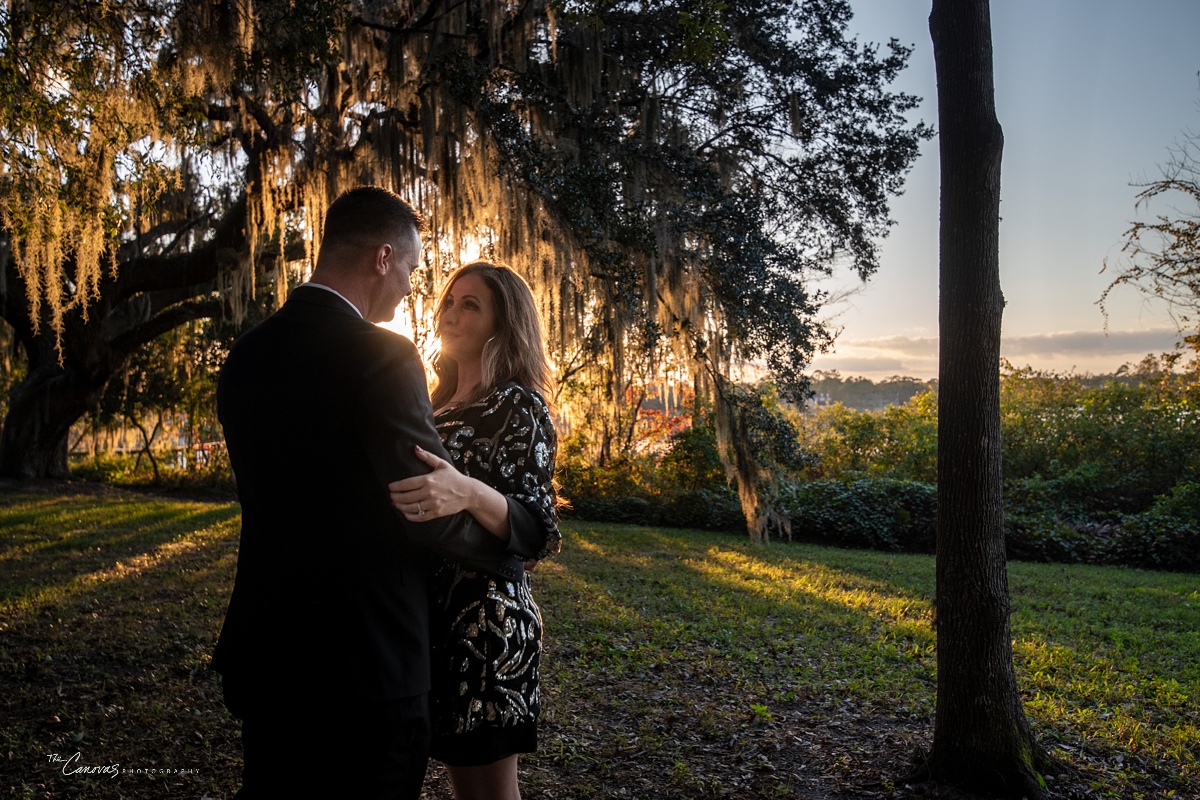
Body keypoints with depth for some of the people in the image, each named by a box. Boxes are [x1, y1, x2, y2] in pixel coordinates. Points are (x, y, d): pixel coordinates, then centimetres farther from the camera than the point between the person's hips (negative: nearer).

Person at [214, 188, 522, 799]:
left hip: (263, 653, 7)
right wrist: (514, 547, 0)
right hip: (362, 659, -7)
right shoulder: (382, 357, -20)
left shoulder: (246, 354, 4)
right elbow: (430, 512, -20)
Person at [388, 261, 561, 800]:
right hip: (431, 615, 8)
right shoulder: (440, 405, 13)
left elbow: (539, 534, -20)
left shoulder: (518, 405, -11)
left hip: (485, 624, -8)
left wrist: (471, 494, -36)